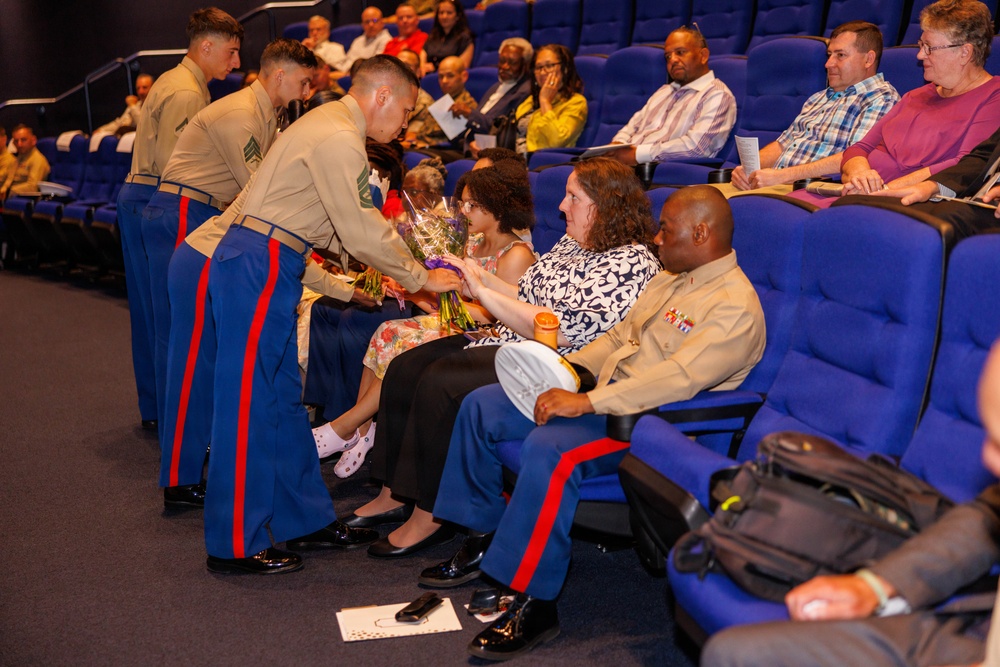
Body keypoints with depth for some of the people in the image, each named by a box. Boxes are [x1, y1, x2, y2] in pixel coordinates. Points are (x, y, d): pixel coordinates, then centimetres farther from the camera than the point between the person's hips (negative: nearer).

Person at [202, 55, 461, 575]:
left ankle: (307, 519, 25)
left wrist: (387, 273, 17)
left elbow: (342, 228, 21)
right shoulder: (338, 139, -15)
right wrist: (421, 279, -8)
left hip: (267, 266, 11)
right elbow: (361, 233, -18)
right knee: (249, 402, -4)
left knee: (283, 397, 14)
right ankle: (235, 546, 5)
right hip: (257, 268, -11)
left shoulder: (330, 125, 18)